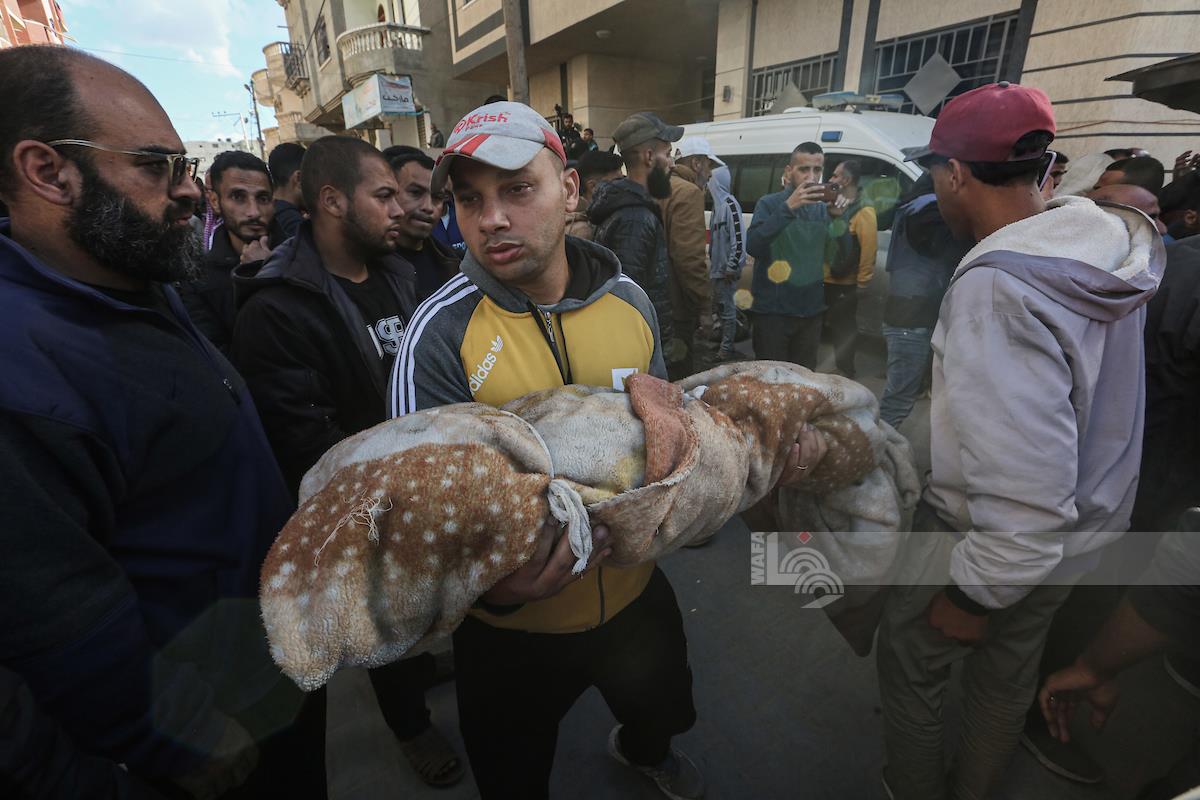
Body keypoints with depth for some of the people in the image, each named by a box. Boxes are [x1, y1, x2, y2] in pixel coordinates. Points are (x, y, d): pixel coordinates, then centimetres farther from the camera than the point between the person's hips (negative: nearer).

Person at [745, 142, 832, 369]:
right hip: (773, 310, -4)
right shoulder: (770, 204, -3)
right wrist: (788, 207, -25)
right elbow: (752, 246, -19)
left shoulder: (823, 209, 9)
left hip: (812, 311, 4)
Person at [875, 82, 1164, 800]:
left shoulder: (996, 287, -34)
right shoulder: (1100, 233, -5)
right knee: (1010, 666, 26)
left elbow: (1023, 501, -35)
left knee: (911, 659, 16)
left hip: (999, 541, -8)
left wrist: (973, 597, -20)